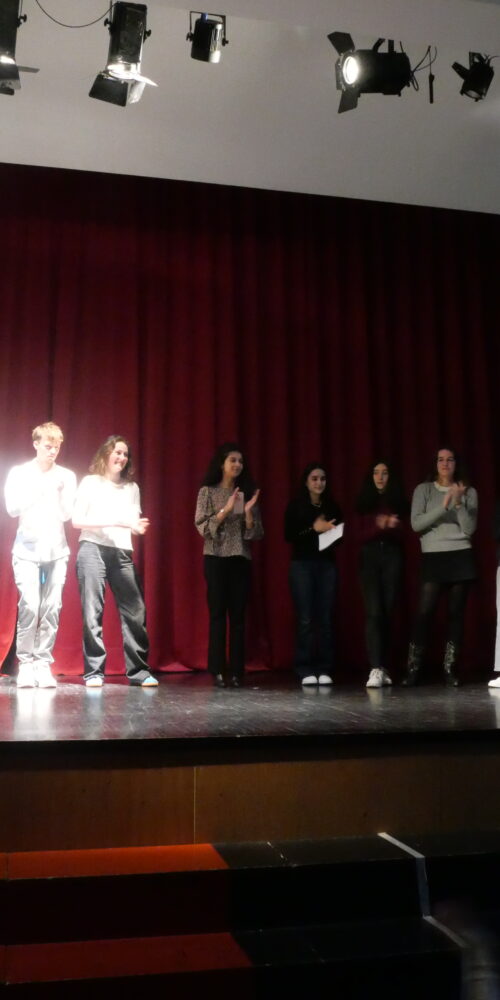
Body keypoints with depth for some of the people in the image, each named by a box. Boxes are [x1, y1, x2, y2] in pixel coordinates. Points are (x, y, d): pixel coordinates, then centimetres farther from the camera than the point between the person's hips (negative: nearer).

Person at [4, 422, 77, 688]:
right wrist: (36, 491, -16)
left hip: (56, 551, 2)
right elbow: (12, 508, -5)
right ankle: (25, 663, 0)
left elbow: (66, 514, 4)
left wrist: (60, 492, -13)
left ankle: (43, 663, 6)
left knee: (51, 608, -3)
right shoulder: (19, 473, 4)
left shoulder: (66, 476, 7)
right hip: (27, 549, -2)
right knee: (30, 605, -12)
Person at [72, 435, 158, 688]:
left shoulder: (132, 488, 17)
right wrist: (113, 521, -12)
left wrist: (137, 526, -9)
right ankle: (94, 671, 3)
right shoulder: (91, 482, 5)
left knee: (135, 611, -1)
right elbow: (76, 520, -2)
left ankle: (139, 670, 6)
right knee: (92, 612, -4)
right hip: (93, 550, -3)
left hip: (122, 553, 4)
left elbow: (134, 522, 15)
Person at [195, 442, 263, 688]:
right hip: (216, 558, -2)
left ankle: (236, 671, 5)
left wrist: (248, 511, -10)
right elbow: (202, 526, -7)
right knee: (217, 614, -4)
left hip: (241, 559, 3)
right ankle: (217, 671, 1)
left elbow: (255, 534, 6)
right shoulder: (208, 492, 3)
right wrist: (226, 509, -15)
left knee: (238, 616, 1)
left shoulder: (247, 494, 10)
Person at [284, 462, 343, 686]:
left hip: (327, 564, 3)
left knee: (325, 618, 0)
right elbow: (288, 535, -6)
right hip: (302, 565, -3)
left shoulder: (332, 506, 13)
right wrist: (314, 528, -14)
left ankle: (324, 669, 6)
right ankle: (305, 670, 2)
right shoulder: (295, 505, 2)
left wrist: (332, 532, -6)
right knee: (305, 619, -4)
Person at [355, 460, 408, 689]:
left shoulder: (398, 502, 8)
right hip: (370, 557, -1)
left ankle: (383, 667, 12)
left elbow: (404, 535, 2)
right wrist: (378, 526, -17)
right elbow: (360, 535, 2)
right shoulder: (364, 503, 9)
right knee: (374, 612, -11)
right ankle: (376, 669, -16)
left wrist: (392, 526, -20)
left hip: (392, 557, 1)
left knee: (386, 612, 2)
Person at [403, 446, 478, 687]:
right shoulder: (423, 490, 6)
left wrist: (458, 503, -12)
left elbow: (470, 529, 0)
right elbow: (416, 524, -7)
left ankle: (449, 668, 9)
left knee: (456, 613, 2)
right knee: (424, 613, -8)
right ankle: (413, 669, -3)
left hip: (461, 556, 2)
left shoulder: (469, 492, 9)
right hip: (433, 558, -2)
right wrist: (443, 506, -14)